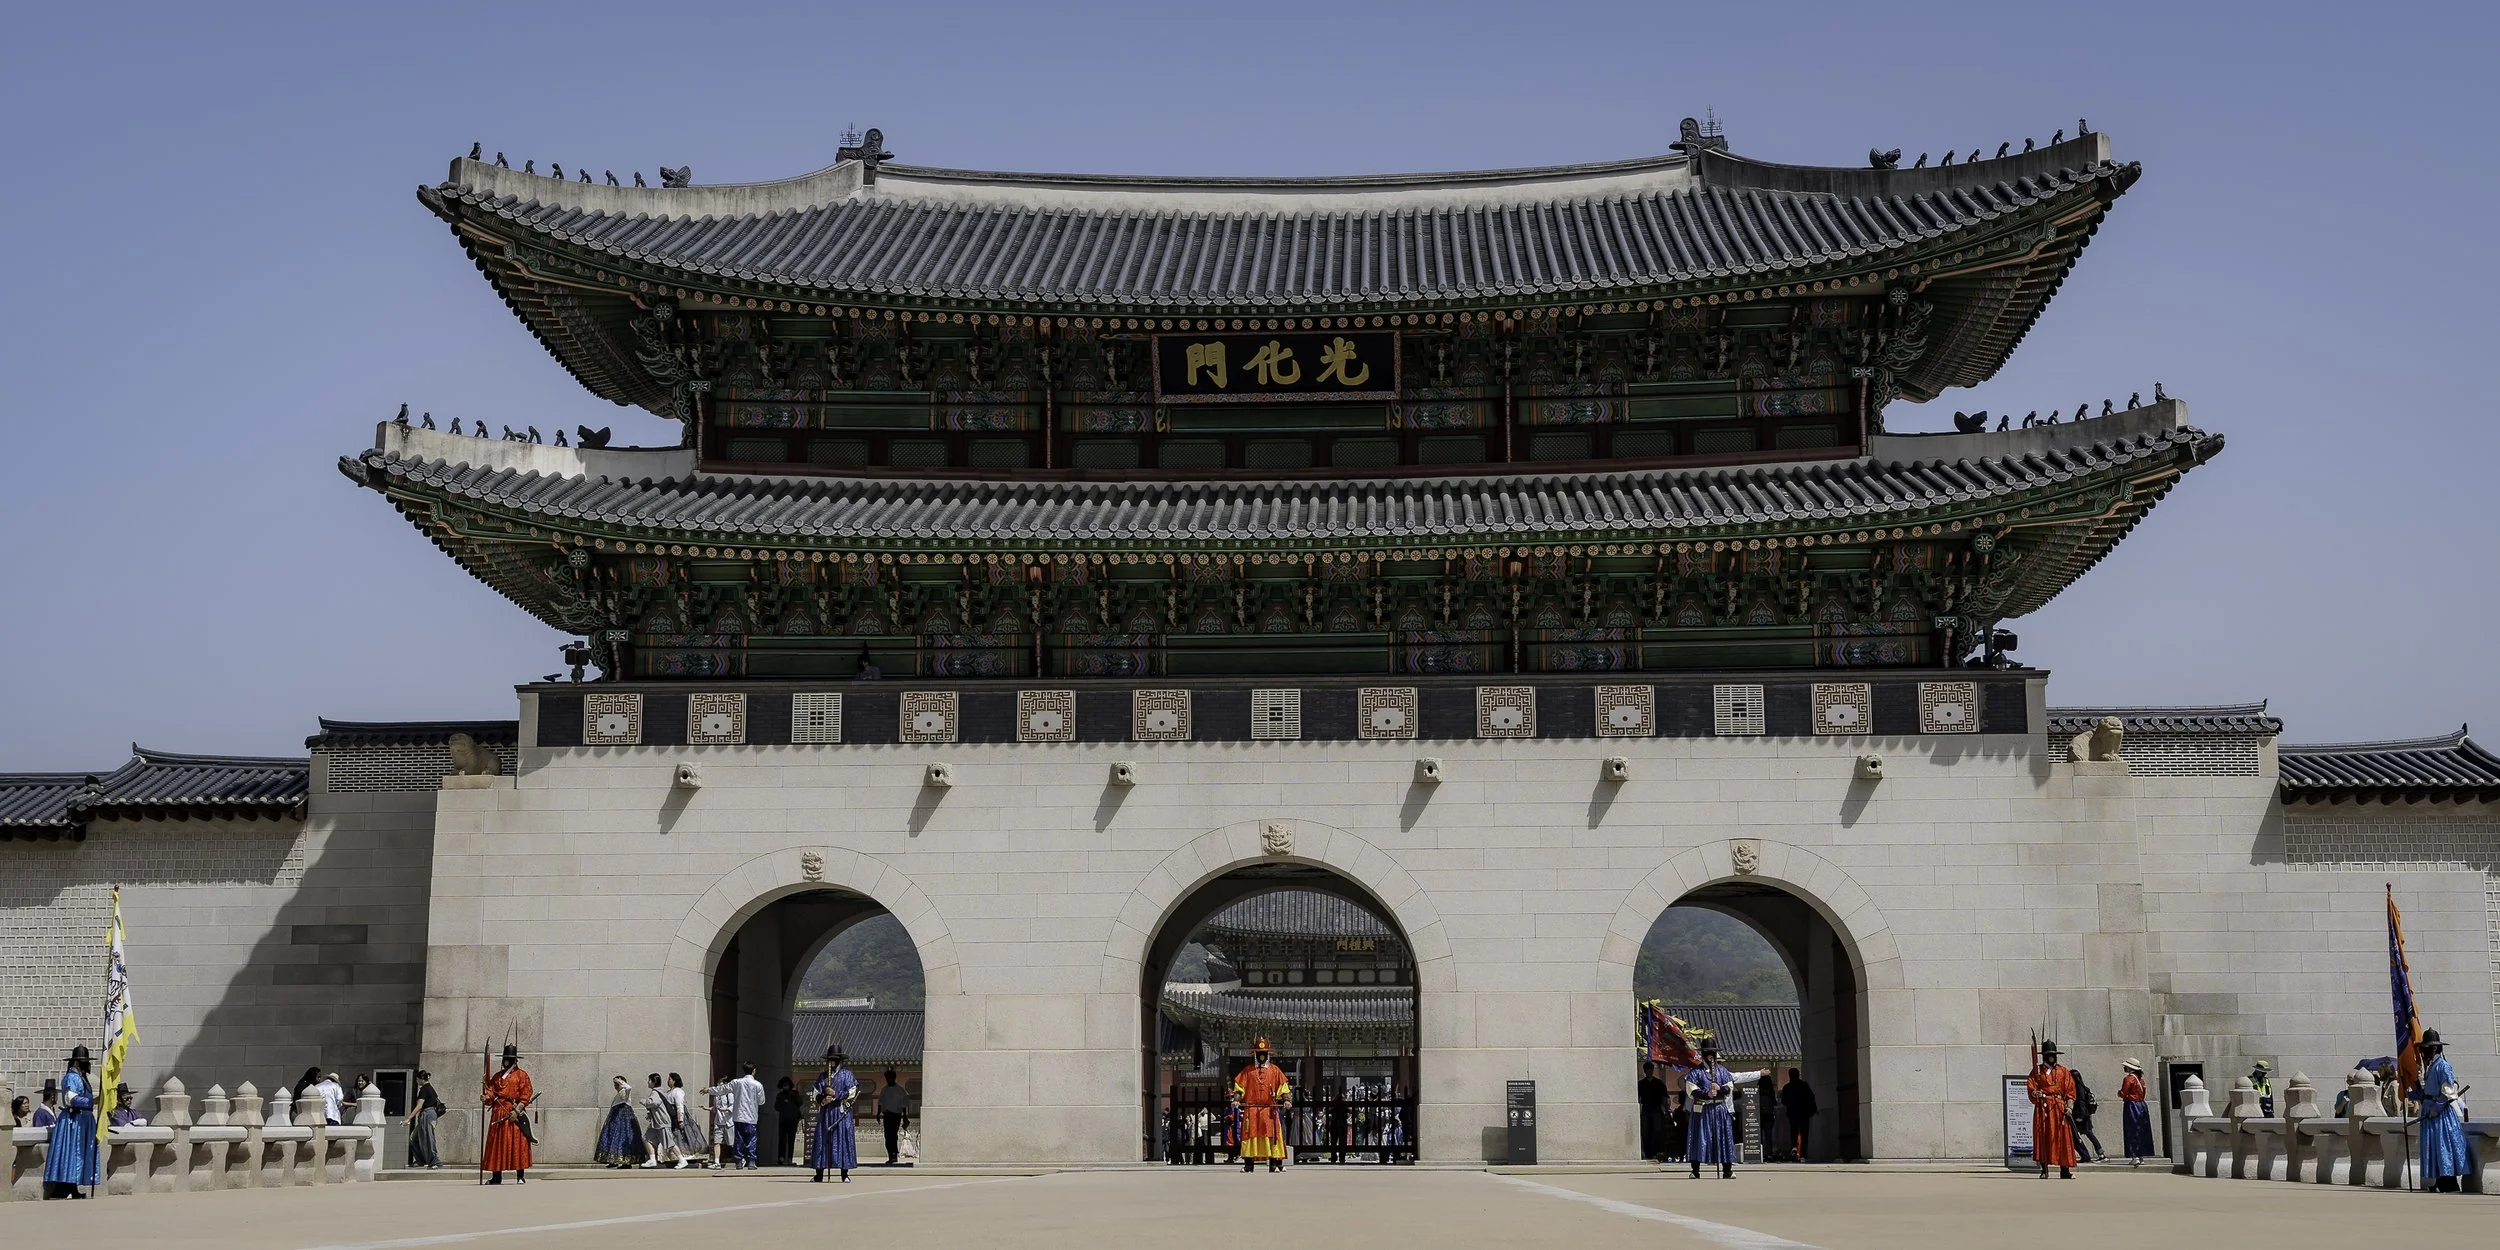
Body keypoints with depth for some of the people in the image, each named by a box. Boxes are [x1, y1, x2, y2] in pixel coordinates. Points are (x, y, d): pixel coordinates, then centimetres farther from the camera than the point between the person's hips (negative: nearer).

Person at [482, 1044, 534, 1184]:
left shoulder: (522, 1075, 3)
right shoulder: (497, 1076, 18)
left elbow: (526, 1095, -4)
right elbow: (491, 1091, 7)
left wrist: (517, 1110, -14)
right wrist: (486, 1097, -16)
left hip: (515, 1114, -5)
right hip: (498, 1113, 5)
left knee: (517, 1143, -7)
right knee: (497, 1144, 1)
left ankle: (520, 1176, -4)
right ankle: (496, 1177, 5)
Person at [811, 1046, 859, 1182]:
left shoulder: (846, 1074, 6)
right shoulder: (822, 1077, 16)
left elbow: (852, 1092, -3)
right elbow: (816, 1094, 13)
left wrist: (836, 1094, -12)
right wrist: (823, 1099, -8)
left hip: (841, 1112, -3)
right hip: (825, 1113, 3)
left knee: (843, 1139, -7)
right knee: (822, 1140, 1)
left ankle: (845, 1174, -5)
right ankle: (819, 1173, 6)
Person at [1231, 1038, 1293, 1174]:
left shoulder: (1275, 1070, 11)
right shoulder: (1248, 1071, 12)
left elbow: (1283, 1086, 7)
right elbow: (1239, 1086, 7)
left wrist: (1286, 1099, -7)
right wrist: (1236, 1099, -8)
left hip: (1270, 1109, 0)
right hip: (1251, 1109, 0)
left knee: (1272, 1134, -6)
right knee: (1250, 1134, -2)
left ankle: (1274, 1164, -3)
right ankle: (1248, 1164, 3)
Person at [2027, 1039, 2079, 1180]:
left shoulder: (2064, 1071, 12)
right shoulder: (2037, 1070, 10)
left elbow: (2070, 1091, 7)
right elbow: (2031, 1087, 1)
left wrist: (2069, 1107, -6)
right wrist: (2035, 1093, -22)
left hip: (2060, 1108, 1)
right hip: (2043, 1108, -1)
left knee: (2062, 1138, -2)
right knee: (2043, 1137, -4)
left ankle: (2064, 1171, 2)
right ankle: (2044, 1170, 1)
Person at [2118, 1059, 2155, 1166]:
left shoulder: (2128, 1078, -12)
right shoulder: (2140, 1078, 12)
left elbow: (2123, 1094, -17)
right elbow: (2143, 1093, 16)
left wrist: (2119, 1092, 5)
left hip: (2131, 1106, -8)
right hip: (2141, 1105, 8)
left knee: (2132, 1133, -6)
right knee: (2141, 1132, 11)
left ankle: (2135, 1157, -12)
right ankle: (2141, 1156, 15)